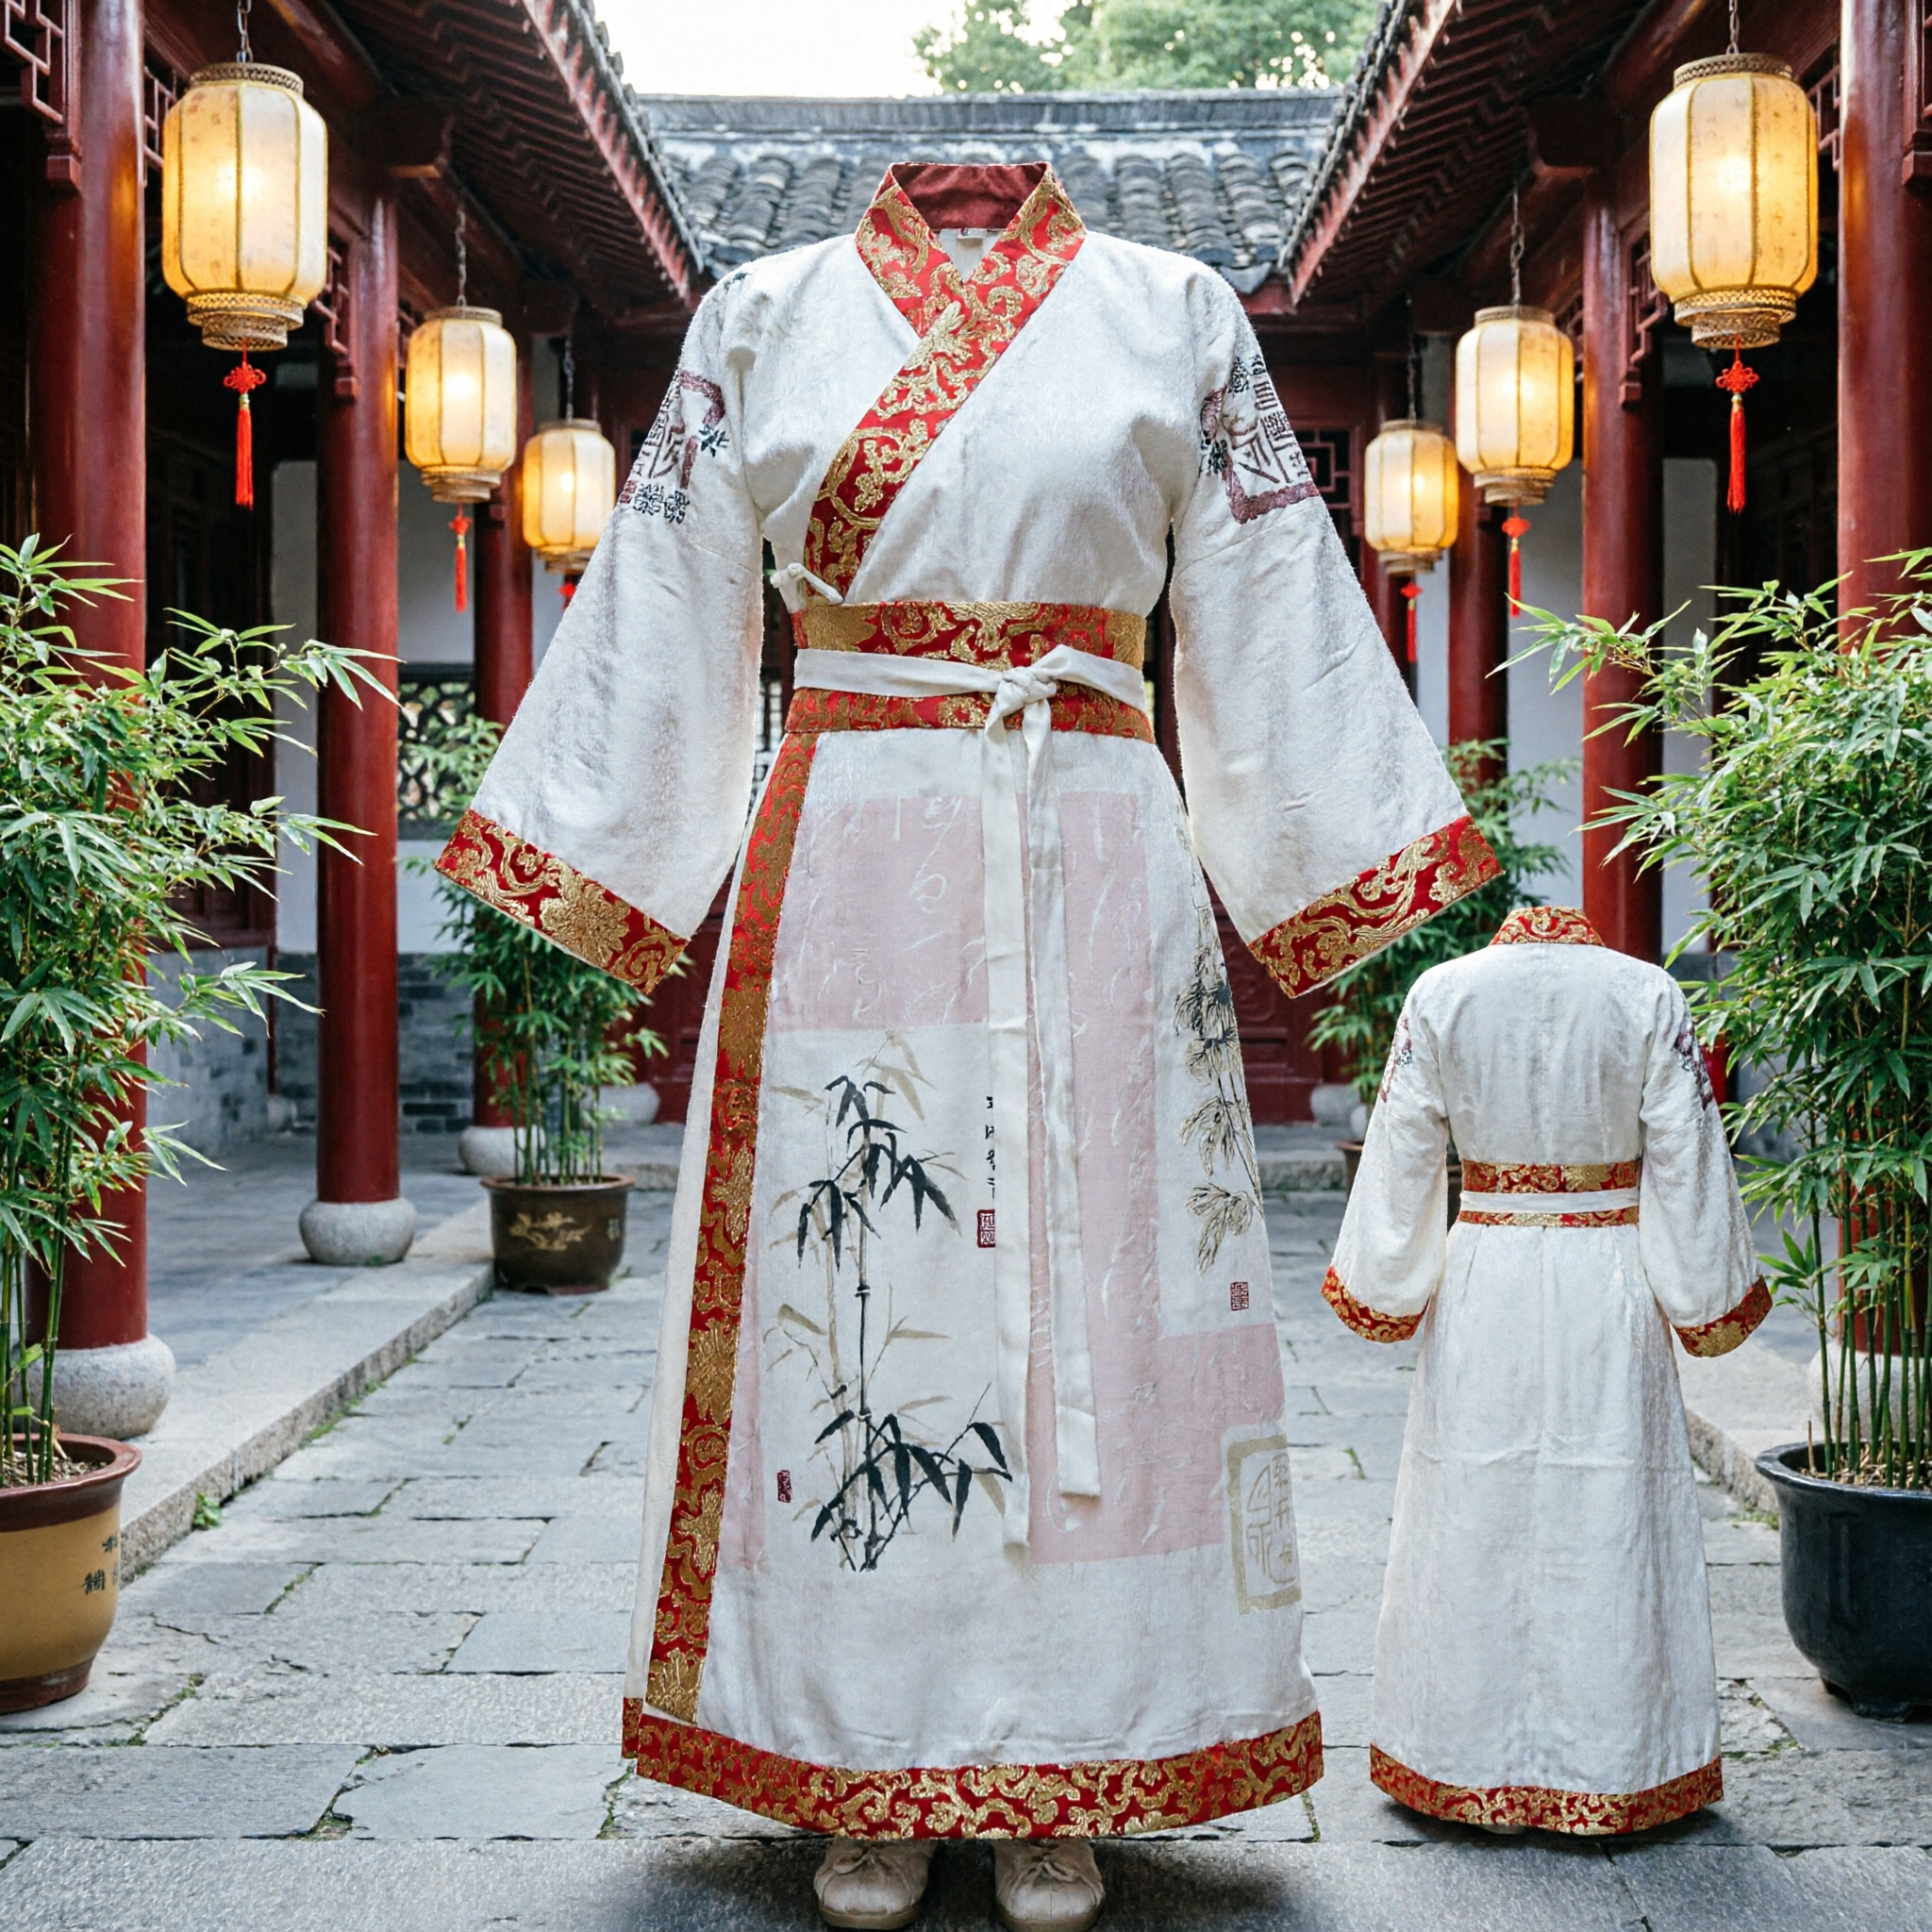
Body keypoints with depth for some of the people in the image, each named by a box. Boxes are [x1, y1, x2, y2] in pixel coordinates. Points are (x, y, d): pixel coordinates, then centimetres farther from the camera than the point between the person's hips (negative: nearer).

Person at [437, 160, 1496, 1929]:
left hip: (1096, 869, 0)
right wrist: (612, 869, 10)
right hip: (845, 868, 0)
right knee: (851, 1291, -1)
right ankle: (871, 1787, 11)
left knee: (1090, 1292, 0)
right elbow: (663, 601, 13)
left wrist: (1322, 867, 8)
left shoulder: (1175, 316, 12)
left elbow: (1269, 607, 12)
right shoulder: (765, 317, 12)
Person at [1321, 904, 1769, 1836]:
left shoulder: (1440, 995, -1)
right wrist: (1709, 1302, 7)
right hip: (1611, 1285, -1)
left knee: (1474, 1515, 8)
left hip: (1483, 1279, 1)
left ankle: (1470, 1764, 17)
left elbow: (1401, 1150, 2)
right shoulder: (1647, 997, -3)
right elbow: (1687, 1157, -2)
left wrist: (1377, 1287, 12)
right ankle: (1607, 1765, 14)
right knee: (1609, 1516, 7)